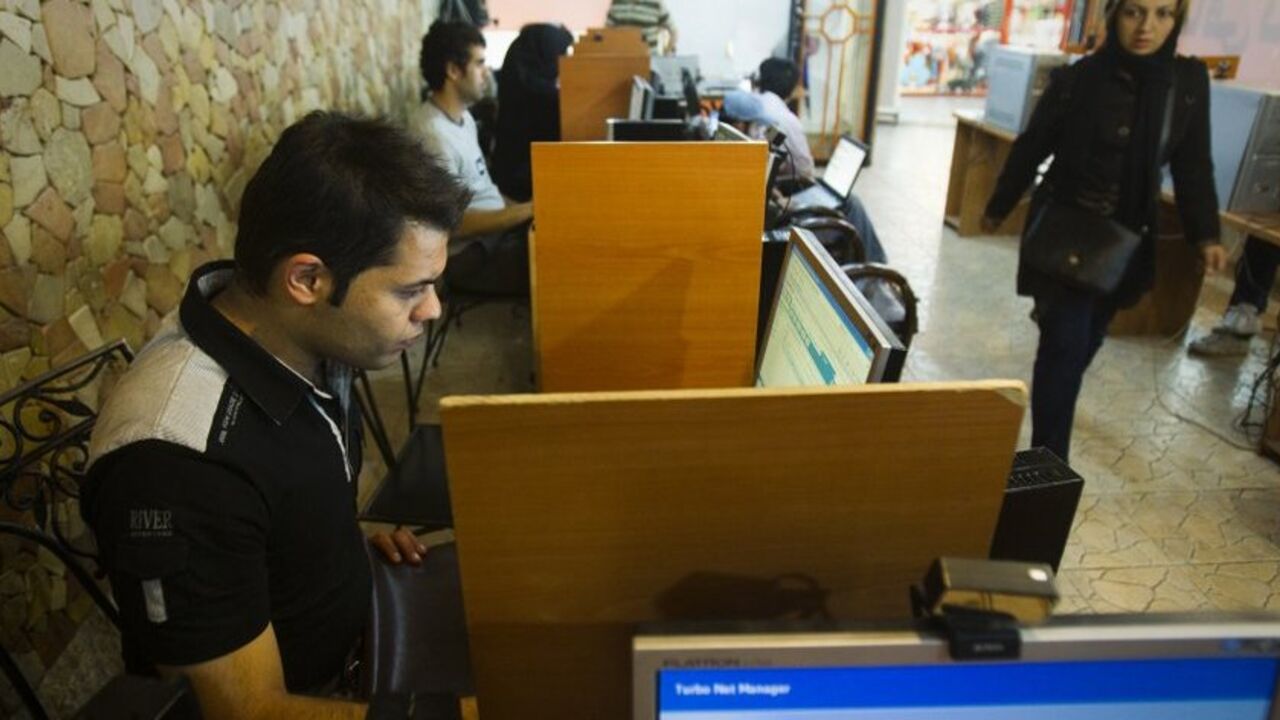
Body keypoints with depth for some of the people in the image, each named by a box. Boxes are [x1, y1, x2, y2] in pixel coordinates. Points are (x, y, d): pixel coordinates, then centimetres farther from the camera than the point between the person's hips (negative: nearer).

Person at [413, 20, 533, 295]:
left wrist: (520, 208, 3)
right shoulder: (434, 135, -22)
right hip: (470, 257, -9)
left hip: (496, 228, 9)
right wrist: (528, 210, -23)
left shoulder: (461, 116, 9)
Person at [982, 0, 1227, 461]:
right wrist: (998, 209, 9)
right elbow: (1030, 149, 0)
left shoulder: (1190, 81, -1)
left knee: (1087, 337, 17)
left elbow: (1193, 164, 5)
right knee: (1066, 344, -9)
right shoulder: (1076, 79, -11)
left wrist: (1205, 234, -2)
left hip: (1128, 238, 4)